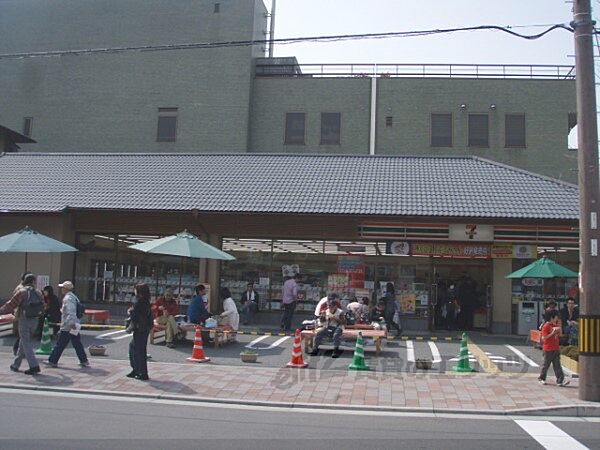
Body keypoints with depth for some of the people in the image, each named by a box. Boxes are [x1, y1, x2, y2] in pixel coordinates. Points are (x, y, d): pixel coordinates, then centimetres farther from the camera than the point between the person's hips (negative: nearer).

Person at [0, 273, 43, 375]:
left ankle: (34, 366, -12)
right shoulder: (38, 293, 7)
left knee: (26, 344, -4)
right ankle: (15, 365, 27)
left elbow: (11, 304, -9)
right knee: (23, 342, 18)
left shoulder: (22, 291, -8)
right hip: (34, 321, 5)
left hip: (24, 320, -5)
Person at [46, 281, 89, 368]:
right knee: (77, 344, 11)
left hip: (67, 327, -9)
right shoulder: (74, 297, 15)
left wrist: (71, 323, -31)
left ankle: (52, 361, 10)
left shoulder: (68, 298, -15)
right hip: (74, 326, 9)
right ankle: (84, 361, 11)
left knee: (59, 345, 1)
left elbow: (70, 313, -25)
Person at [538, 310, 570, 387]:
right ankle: (541, 379, 21)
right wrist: (552, 333, -24)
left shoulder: (555, 325, 10)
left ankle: (560, 380, -1)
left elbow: (559, 335, 20)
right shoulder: (546, 326, -14)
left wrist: (559, 328, 3)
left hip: (556, 349, 7)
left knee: (557, 365, 2)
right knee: (546, 364, 6)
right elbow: (543, 338, -19)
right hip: (548, 349, -7)